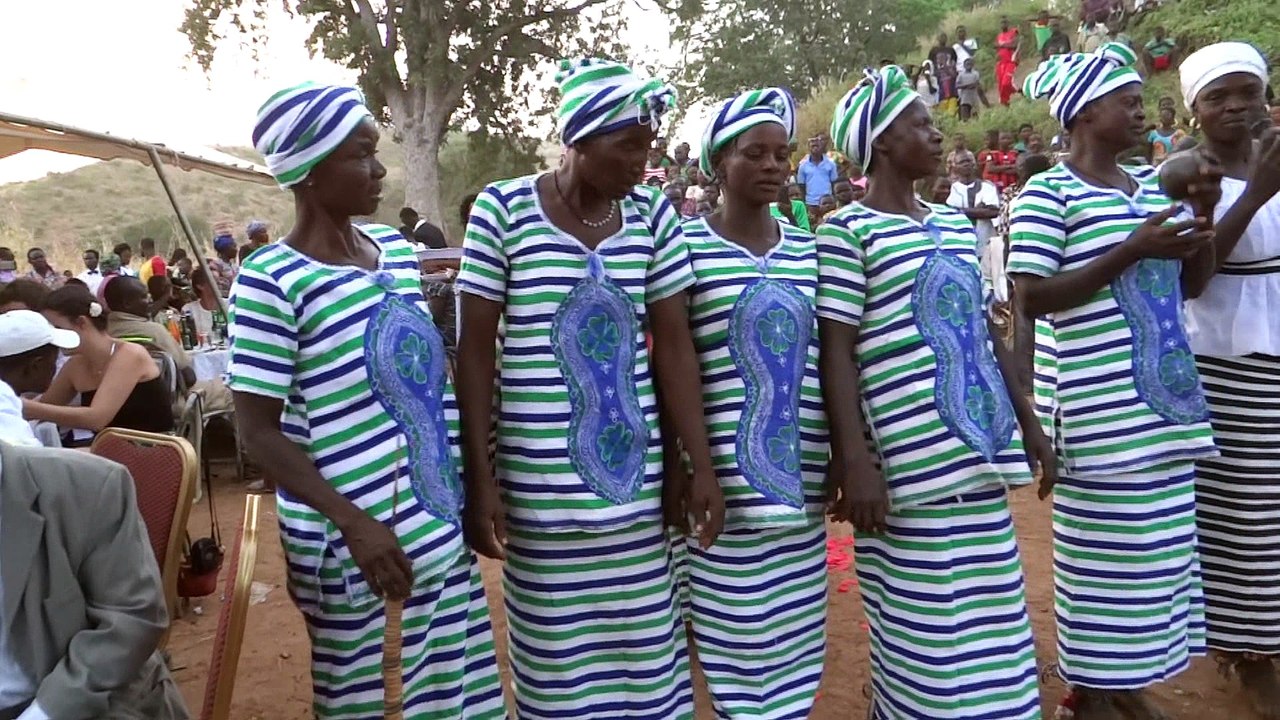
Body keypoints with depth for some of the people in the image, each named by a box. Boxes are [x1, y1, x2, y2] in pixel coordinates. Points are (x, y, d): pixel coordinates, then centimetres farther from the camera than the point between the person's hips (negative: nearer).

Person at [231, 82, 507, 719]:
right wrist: (352, 521, -20)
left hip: (439, 518, 6)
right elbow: (258, 431, -13)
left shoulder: (396, 249, 6)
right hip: (352, 535, -6)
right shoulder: (271, 280, -13)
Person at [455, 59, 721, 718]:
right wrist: (479, 479, -6)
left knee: (648, 649, 11)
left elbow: (674, 344, 4)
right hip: (539, 483, -2)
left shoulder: (653, 214, 3)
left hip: (638, 477, 3)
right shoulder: (503, 209, -5)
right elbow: (475, 349, -3)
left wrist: (702, 465, 0)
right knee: (557, 658, 9)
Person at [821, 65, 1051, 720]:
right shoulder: (846, 231, -6)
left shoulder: (956, 225, 16)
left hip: (979, 454, 7)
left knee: (988, 632, 13)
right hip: (908, 465, -7)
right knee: (922, 634, 2)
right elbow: (836, 352, -10)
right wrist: (853, 461, -17)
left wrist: (1028, 425, 20)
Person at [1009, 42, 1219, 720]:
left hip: (1165, 402, 8)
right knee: (1105, 551, 0)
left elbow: (1182, 283, 22)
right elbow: (1030, 298, -18)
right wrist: (1132, 250, -20)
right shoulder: (1048, 193, -9)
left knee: (1150, 550, 15)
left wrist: (1193, 245, 1)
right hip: (1104, 409, -8)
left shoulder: (1150, 185, 14)